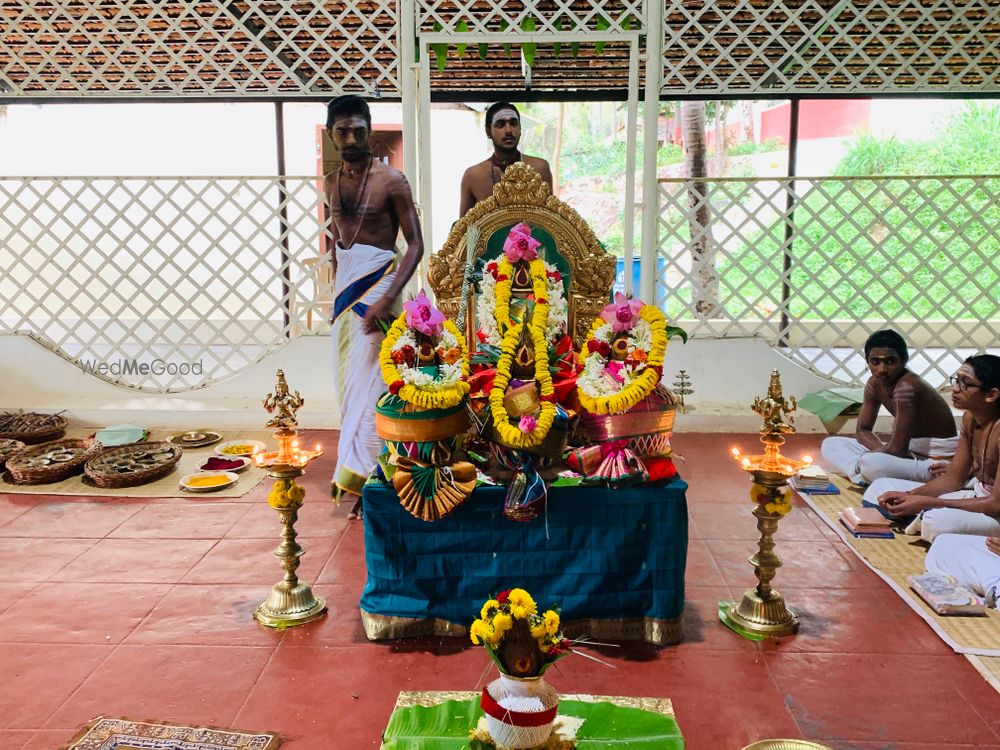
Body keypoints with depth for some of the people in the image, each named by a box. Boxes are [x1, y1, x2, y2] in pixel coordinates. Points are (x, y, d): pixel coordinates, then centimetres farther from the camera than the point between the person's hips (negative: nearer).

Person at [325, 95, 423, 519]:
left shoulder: (391, 181, -10)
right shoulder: (331, 182, 10)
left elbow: (415, 244, -11)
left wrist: (388, 297, -21)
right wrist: (336, 285, 19)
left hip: (376, 281, -7)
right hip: (343, 283, 7)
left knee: (367, 379, -8)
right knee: (348, 377, 10)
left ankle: (361, 474, -4)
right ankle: (360, 466, 21)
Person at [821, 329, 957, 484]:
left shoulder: (906, 386, -26)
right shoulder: (875, 384, 0)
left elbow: (896, 449, -28)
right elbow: (862, 431, 7)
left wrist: (861, 459, -10)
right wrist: (883, 450, -14)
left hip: (938, 457, -9)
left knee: (871, 463, -38)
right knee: (830, 444, 2)